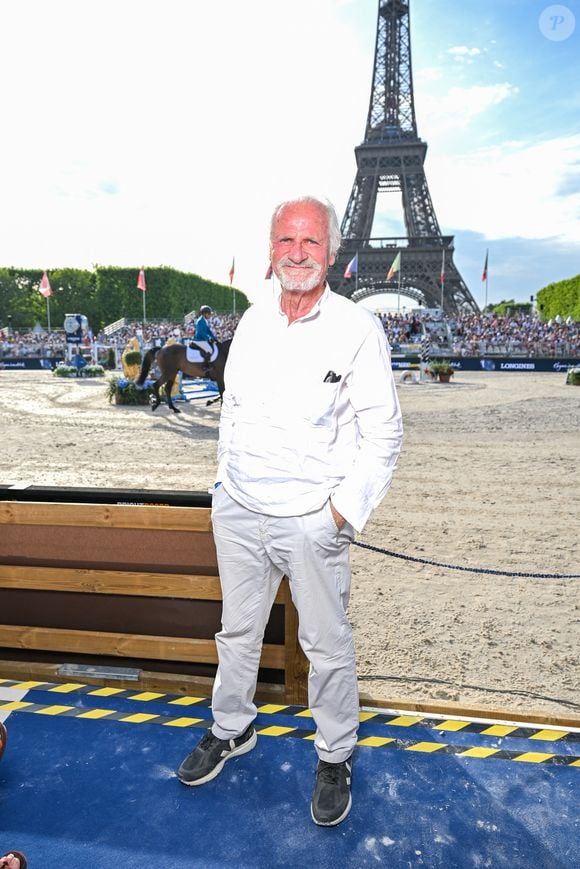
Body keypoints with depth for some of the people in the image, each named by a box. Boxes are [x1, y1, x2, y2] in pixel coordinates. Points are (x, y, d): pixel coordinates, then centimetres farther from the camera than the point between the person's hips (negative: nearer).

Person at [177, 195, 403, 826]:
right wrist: (224, 480, 13)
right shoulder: (252, 322, 6)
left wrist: (342, 511, -14)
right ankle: (231, 730, 46)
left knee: (327, 646, 10)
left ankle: (335, 756, 36)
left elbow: (383, 433, -9)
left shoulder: (358, 329, -9)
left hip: (311, 521, -4)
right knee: (237, 631, 21)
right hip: (236, 512, 5)